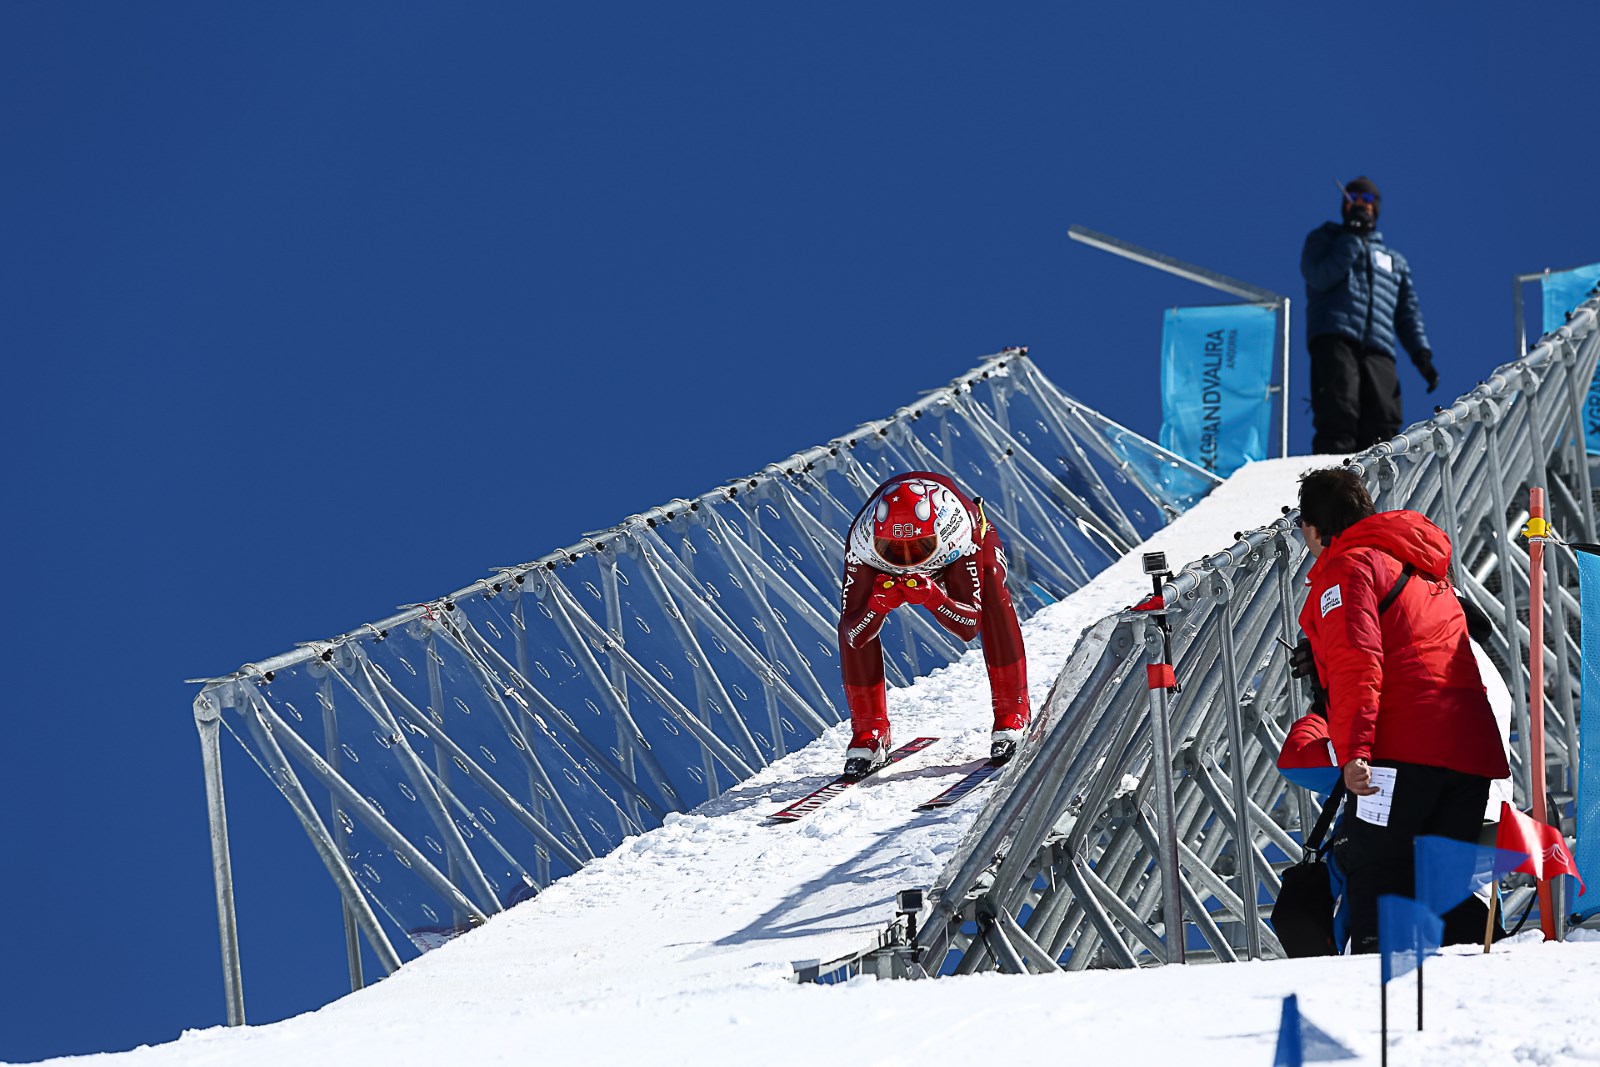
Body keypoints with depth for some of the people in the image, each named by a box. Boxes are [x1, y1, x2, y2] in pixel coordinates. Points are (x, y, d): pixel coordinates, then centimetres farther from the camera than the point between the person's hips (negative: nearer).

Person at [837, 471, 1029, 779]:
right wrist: (878, 605, -56)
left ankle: (1011, 714, -20)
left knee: (993, 595, -32)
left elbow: (970, 627, -42)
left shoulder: (959, 541, -44)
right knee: (851, 624, -24)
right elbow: (855, 636, -35)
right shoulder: (862, 544, -40)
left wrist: (933, 597, -61)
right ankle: (868, 731, -6)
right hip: (884, 568, 1)